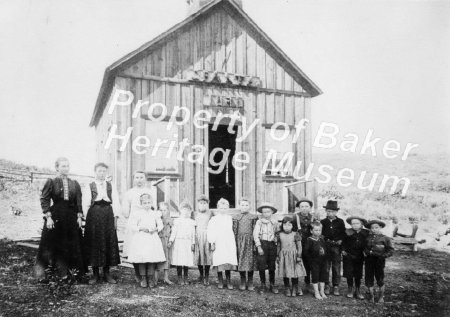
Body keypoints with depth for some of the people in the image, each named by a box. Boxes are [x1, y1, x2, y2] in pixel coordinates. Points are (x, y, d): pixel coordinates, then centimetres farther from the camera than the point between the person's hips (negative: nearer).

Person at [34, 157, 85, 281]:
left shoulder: (75, 184, 11)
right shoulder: (51, 182, 1)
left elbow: (79, 202, 10)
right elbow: (44, 200, -4)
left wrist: (79, 216, 0)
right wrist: (48, 217, -12)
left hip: (71, 217, 4)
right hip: (55, 217, -4)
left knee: (73, 245, 4)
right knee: (53, 245, -1)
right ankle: (41, 274, 9)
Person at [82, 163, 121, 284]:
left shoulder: (111, 186, 11)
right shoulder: (89, 187, 7)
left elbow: (116, 203, 7)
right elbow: (85, 204, 3)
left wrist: (115, 218, -1)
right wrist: (86, 219, -5)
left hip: (108, 215, 2)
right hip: (94, 216, -1)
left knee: (109, 242, 1)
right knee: (94, 243, -1)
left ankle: (107, 273, 9)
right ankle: (95, 274, 8)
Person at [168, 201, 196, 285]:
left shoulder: (191, 222, 10)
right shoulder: (177, 221, 5)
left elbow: (193, 234, 10)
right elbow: (173, 232, 2)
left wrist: (193, 243, 3)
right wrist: (171, 241, -8)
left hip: (188, 243, 2)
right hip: (179, 242, -2)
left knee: (187, 261, 1)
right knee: (179, 261, -3)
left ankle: (186, 278, 13)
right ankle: (180, 278, 6)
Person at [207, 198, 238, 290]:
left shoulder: (229, 218, 12)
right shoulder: (214, 219, 2)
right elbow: (211, 232, -2)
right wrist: (212, 243, -8)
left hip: (229, 244, 2)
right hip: (218, 243, -2)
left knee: (228, 263, -1)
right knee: (219, 263, -2)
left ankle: (229, 282, 6)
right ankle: (220, 282, 10)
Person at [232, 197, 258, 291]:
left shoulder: (254, 217, 4)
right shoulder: (235, 218, 8)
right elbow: (234, 231, 7)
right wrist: (234, 244, 2)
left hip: (250, 242, -1)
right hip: (240, 242, 1)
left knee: (251, 261, 1)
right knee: (240, 261, 3)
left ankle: (250, 282, 13)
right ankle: (243, 282, 15)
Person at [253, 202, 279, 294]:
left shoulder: (275, 222, 9)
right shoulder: (259, 222, 1)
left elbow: (277, 234, 13)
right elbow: (255, 234, -3)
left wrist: (277, 246, 3)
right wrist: (258, 246, -10)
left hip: (272, 244, 2)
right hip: (262, 244, -2)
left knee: (272, 266, 6)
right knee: (261, 266, -2)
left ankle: (272, 285, 18)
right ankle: (263, 285, 13)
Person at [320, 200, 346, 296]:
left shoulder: (340, 222, 5)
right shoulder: (323, 222, 6)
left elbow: (343, 234, 8)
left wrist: (340, 241, -7)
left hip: (336, 247, 0)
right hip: (325, 247, 0)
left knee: (336, 267, 3)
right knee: (325, 267, 3)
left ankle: (336, 286, 11)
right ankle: (326, 285, 13)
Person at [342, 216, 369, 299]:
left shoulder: (366, 233, -4)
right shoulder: (347, 232, -6)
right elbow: (343, 242, 4)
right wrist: (343, 250, -5)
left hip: (359, 257, 1)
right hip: (348, 256, -1)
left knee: (358, 274, 8)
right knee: (349, 274, 4)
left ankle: (358, 291, 20)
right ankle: (350, 290, 20)